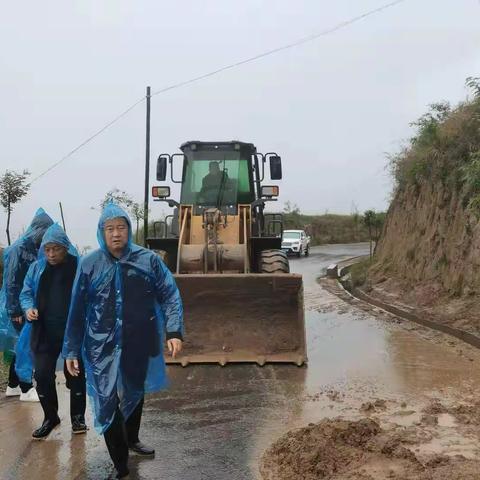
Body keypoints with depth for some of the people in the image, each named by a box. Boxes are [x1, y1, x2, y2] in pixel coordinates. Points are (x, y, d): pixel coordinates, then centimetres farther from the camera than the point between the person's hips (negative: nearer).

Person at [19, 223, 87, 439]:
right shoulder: (36, 268, 3)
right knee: (42, 375, 4)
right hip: (45, 333, 3)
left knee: (75, 375, 9)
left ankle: (78, 417, 27)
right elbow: (26, 293, 11)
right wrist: (28, 308, -10)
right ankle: (50, 417, 25)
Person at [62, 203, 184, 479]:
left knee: (136, 394, 22)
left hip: (139, 344, 2)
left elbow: (170, 296, -5)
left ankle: (132, 440, 49)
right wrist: (72, 350, 0)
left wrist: (174, 331, -17)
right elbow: (77, 310, 0)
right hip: (102, 347, -1)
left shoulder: (148, 260, -5)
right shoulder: (90, 265, -4)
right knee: (107, 403, -3)